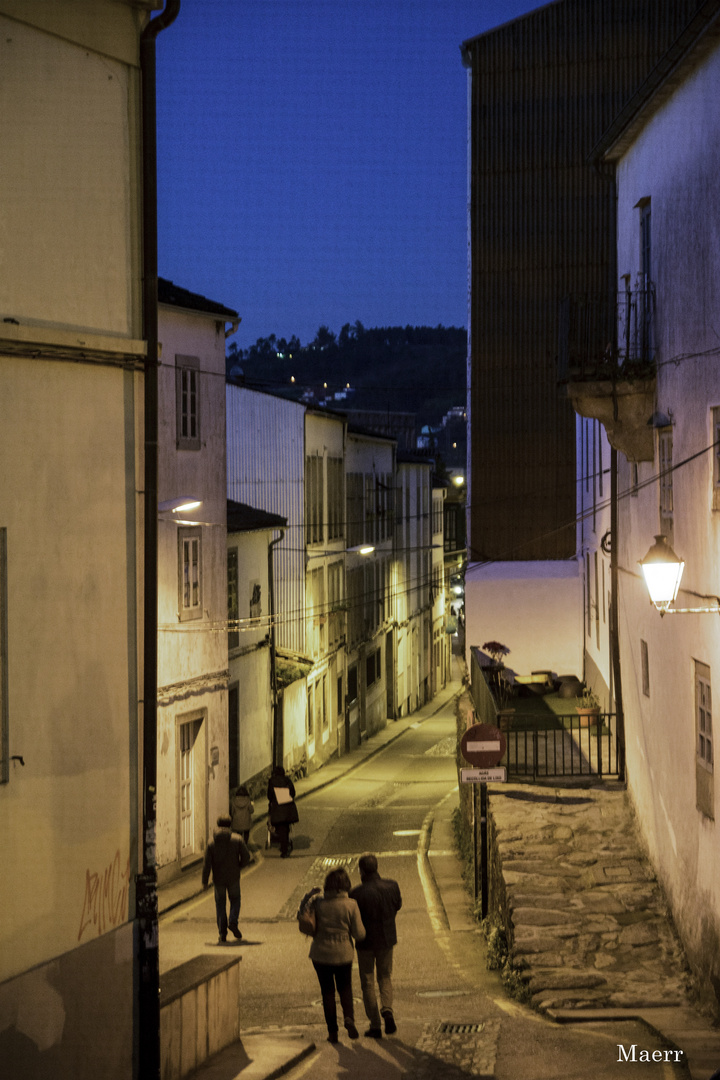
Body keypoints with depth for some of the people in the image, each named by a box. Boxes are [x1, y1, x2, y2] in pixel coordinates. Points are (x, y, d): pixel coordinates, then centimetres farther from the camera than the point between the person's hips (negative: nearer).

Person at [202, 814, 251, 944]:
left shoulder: (212, 842, -3)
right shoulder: (237, 839, -5)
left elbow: (207, 864, -5)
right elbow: (246, 857, -7)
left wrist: (205, 881, 1)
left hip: (218, 879, 1)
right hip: (233, 877, -1)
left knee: (220, 905, 11)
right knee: (235, 900, 20)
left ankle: (222, 934, 8)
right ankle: (233, 921, -5)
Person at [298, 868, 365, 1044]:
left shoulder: (318, 902, -10)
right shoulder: (351, 905, -13)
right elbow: (359, 934, -10)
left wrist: (308, 896, 5)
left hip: (320, 954, 1)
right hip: (343, 954, 0)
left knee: (327, 991, 12)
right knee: (345, 988, 18)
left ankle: (332, 1031, 11)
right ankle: (348, 1017, -9)